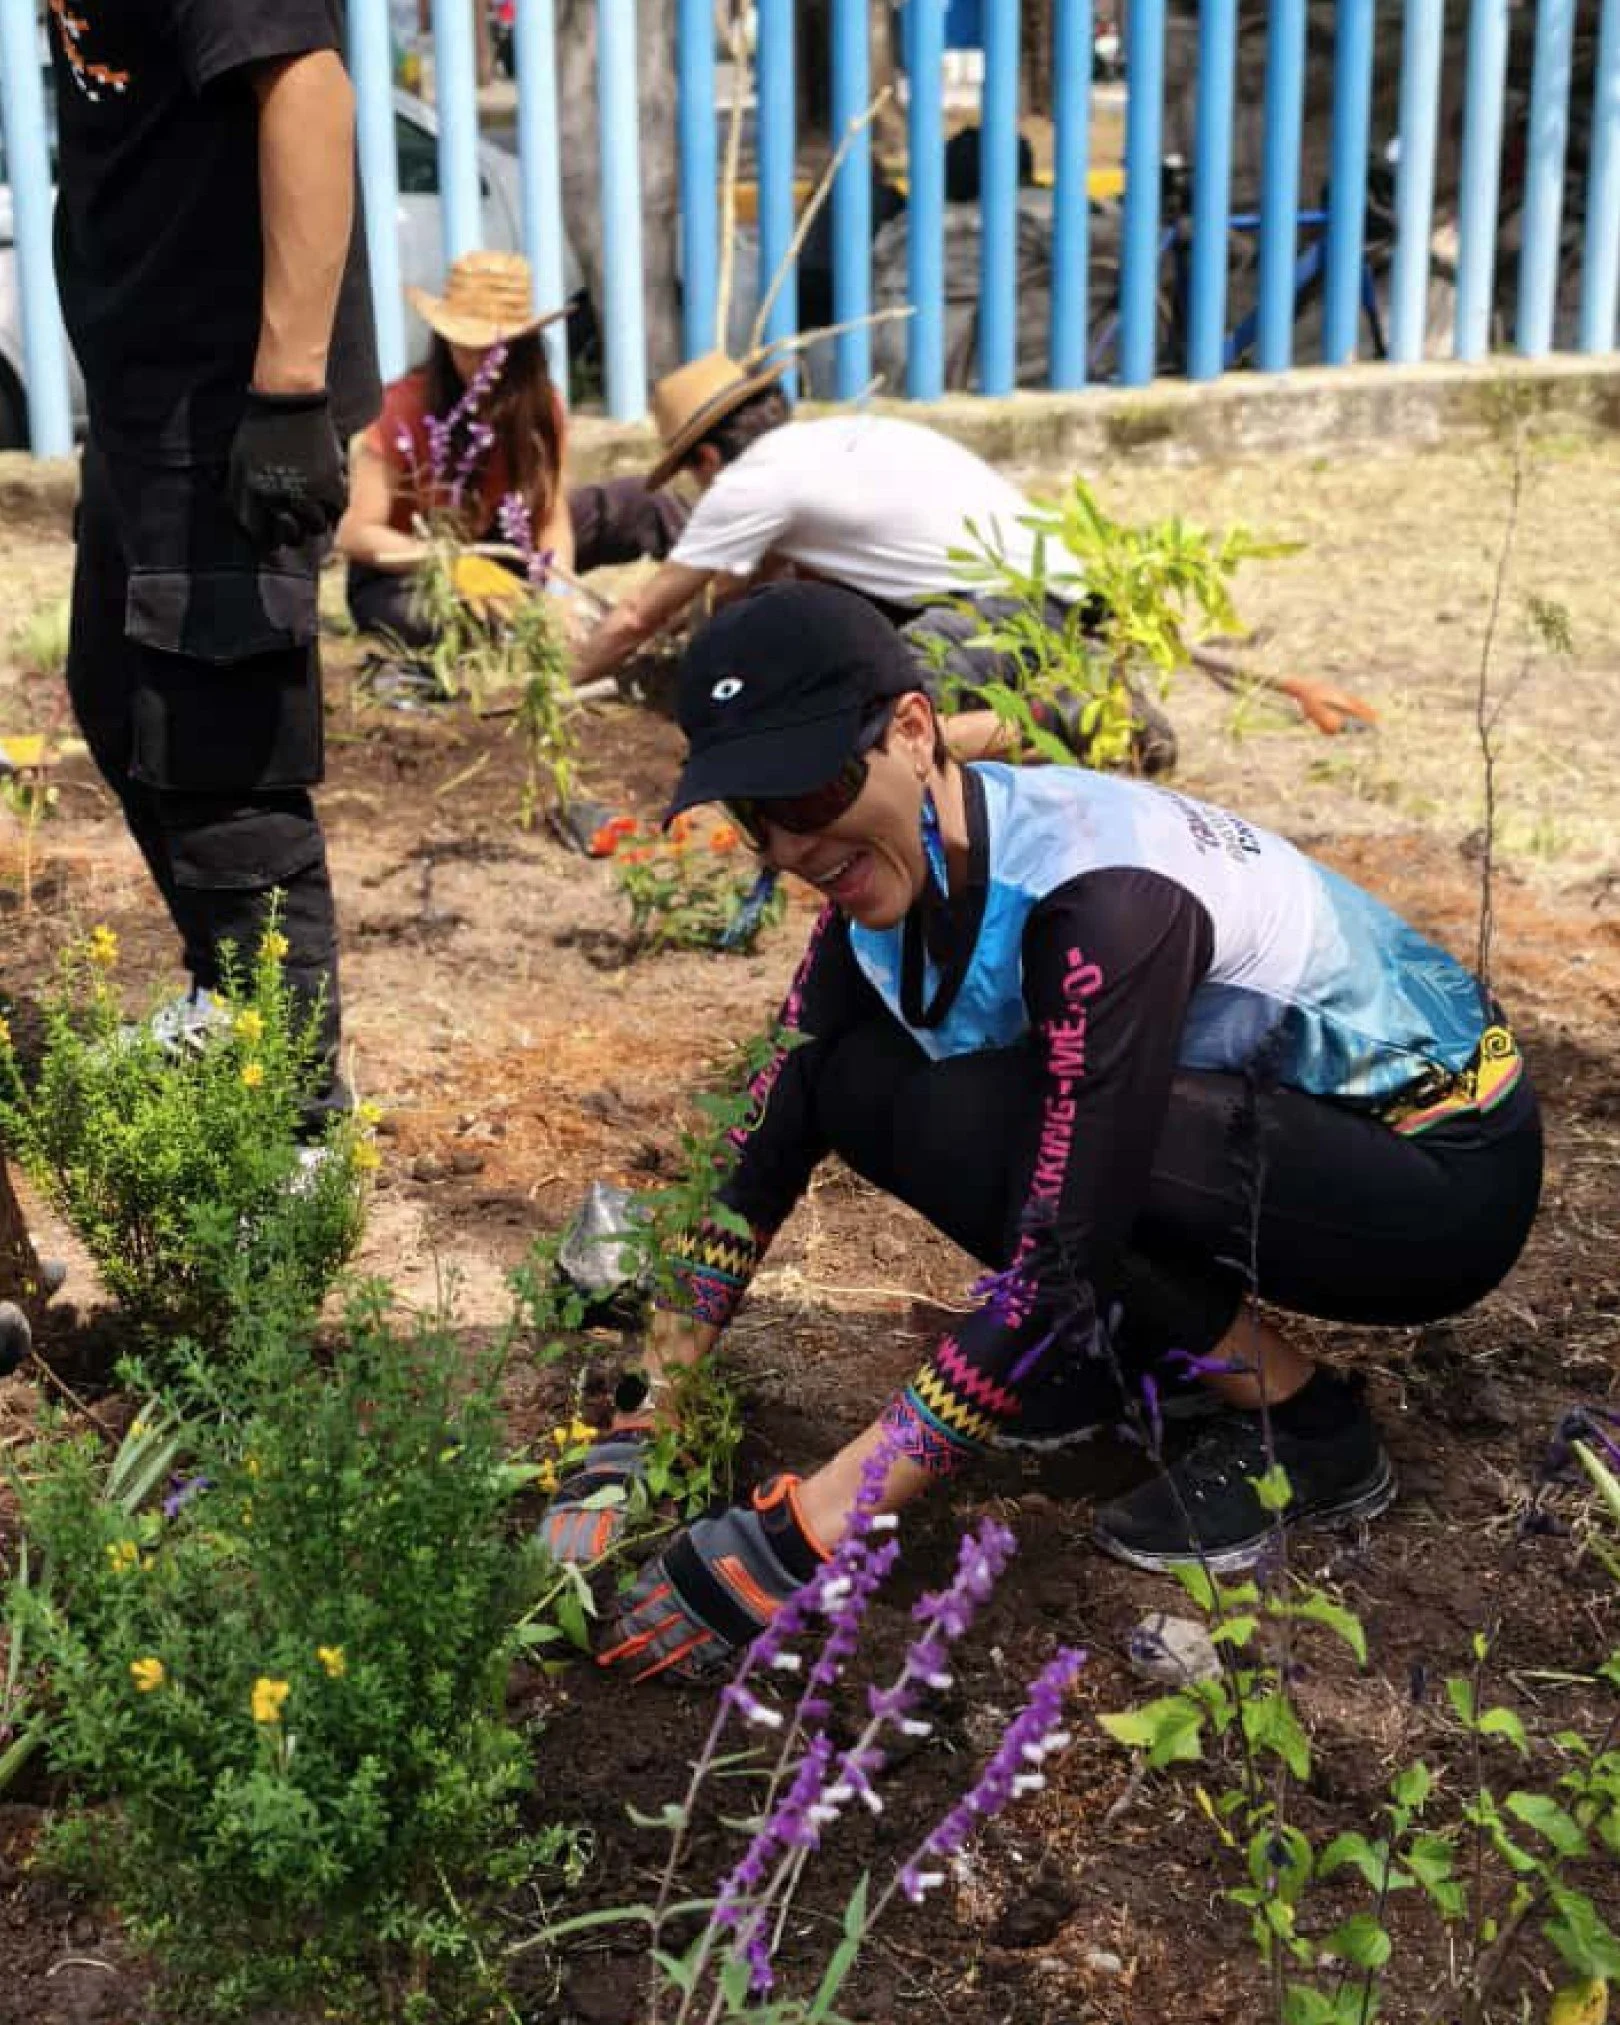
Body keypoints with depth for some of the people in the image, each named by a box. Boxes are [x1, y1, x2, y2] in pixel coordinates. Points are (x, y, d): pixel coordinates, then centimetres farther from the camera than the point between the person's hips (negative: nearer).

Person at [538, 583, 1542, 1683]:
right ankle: (1203, 1350, 5)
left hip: (1442, 1173, -7)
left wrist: (790, 1542, -33)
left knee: (970, 1127, -29)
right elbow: (762, 1147, -3)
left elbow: (1053, 1280, -35)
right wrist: (636, 1431, -8)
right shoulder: (891, 872, -9)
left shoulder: (1102, 898, -34)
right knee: (855, 1084, -9)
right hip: (1261, 1117, 8)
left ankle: (1309, 1428, -8)